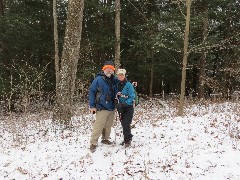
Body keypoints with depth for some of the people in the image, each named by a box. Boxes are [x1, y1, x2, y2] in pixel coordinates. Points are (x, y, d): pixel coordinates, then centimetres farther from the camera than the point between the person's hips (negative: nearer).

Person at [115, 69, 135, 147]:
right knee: (123, 124, 10)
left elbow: (132, 97, -14)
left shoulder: (128, 85, -12)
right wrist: (118, 104, -2)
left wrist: (125, 104, -24)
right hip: (121, 108, 5)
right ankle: (128, 137, 27)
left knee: (126, 124, -10)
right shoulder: (117, 85, 4)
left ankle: (127, 140, 5)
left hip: (128, 108, -5)